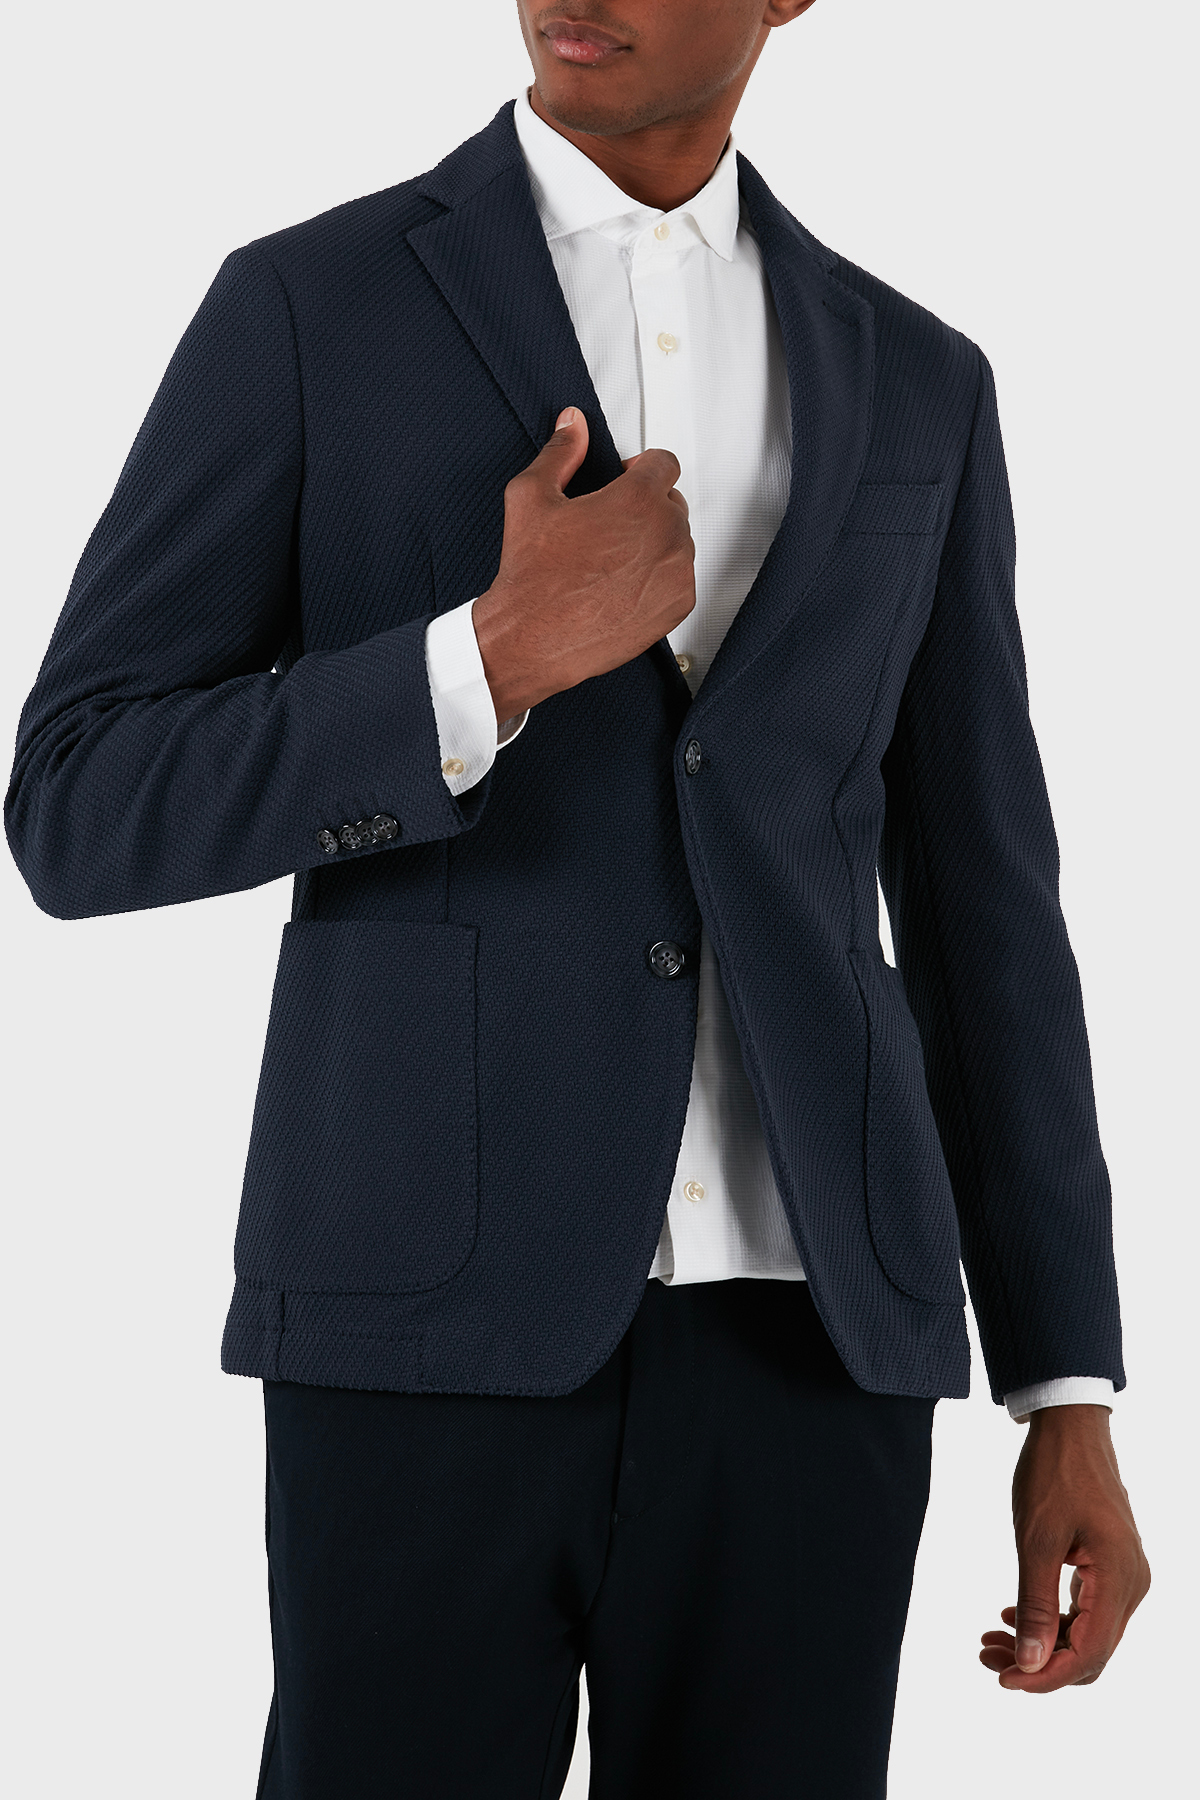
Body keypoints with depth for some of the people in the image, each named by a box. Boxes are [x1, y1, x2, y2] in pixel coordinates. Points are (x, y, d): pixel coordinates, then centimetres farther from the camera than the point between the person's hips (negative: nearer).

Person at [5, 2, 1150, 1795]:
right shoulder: (307, 311, 2)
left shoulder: (912, 384, 12)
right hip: (440, 1316, -2)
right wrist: (498, 656, -17)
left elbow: (977, 914, 12)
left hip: (800, 1331, 3)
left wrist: (1073, 1407, 6)